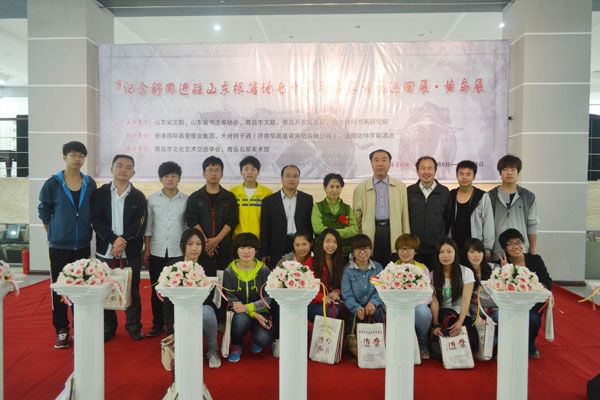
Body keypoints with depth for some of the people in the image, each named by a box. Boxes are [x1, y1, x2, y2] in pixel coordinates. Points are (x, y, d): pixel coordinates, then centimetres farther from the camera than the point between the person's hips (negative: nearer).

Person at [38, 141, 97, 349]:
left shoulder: (90, 184, 0)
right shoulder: (53, 183, -5)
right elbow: (44, 212, 5)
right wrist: (53, 234, 9)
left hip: (83, 246, 2)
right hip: (59, 246, -2)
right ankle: (61, 330, 18)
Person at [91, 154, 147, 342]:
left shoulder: (138, 197, 5)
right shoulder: (100, 193, 5)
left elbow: (140, 224, -4)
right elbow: (96, 220, -4)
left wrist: (123, 240, -17)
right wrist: (113, 240, -16)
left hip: (131, 253, 0)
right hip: (105, 251, 0)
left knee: (133, 291, 7)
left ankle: (134, 326, 22)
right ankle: (108, 328, 23)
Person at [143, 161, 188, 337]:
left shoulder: (186, 200, 0)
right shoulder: (152, 199, 3)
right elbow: (148, 226, 6)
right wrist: (146, 249, 2)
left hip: (178, 252, -1)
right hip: (156, 252, 2)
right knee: (156, 290, 9)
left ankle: (172, 326, 12)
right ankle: (157, 324, 23)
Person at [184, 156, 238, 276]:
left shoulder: (229, 197, 8)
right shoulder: (195, 197, 8)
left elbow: (231, 221, 0)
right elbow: (192, 221, 0)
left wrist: (217, 240, -12)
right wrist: (205, 241, -11)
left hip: (224, 248, 0)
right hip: (201, 248, 0)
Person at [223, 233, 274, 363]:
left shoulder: (264, 270, -3)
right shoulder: (229, 272, -4)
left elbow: (268, 298, -7)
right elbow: (231, 300, -8)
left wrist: (247, 308, -23)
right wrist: (254, 315, -20)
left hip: (260, 312, 0)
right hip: (239, 313, 0)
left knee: (263, 340, -26)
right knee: (241, 319, -35)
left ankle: (257, 341, 15)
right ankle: (236, 346, -1)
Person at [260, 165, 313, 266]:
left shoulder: (307, 199, 8)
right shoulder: (269, 200, 5)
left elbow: (311, 226, 8)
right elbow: (265, 230, 4)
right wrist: (264, 254, 0)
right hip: (277, 251, -1)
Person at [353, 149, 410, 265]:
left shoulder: (401, 187, 11)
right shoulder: (360, 188, 9)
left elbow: (405, 216, 8)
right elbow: (356, 218, 9)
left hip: (393, 233, 0)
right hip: (370, 235, 0)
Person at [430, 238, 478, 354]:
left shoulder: (466, 272, -2)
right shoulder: (434, 274, 2)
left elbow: (466, 300, -13)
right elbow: (434, 301, -8)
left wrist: (460, 322, -29)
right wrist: (435, 324, -24)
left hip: (461, 315, 0)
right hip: (441, 314, 0)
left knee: (471, 341, -26)